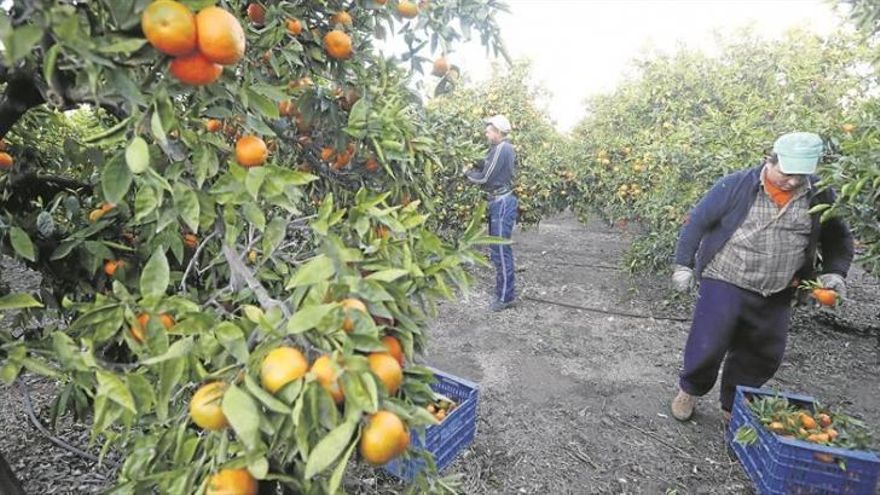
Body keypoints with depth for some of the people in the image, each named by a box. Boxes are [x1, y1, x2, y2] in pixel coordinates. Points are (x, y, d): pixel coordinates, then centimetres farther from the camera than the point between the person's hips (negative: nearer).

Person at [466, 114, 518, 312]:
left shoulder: (501, 149, -15)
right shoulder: (504, 148, 16)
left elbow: (484, 177, -16)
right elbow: (489, 170, 15)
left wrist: (468, 172, 0)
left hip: (502, 203, -10)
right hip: (500, 201, 10)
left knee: (500, 250, -6)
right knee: (499, 249, 15)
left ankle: (505, 297, 2)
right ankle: (505, 291, 25)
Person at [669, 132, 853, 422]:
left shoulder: (819, 195, 0)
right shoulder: (736, 186, -10)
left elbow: (838, 238, 15)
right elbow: (697, 222, -4)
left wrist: (834, 272, -1)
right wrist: (684, 264, -5)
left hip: (776, 296, 4)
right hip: (725, 284, -4)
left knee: (763, 357, 12)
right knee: (707, 346, -2)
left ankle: (732, 408, 33)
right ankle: (690, 390, 26)